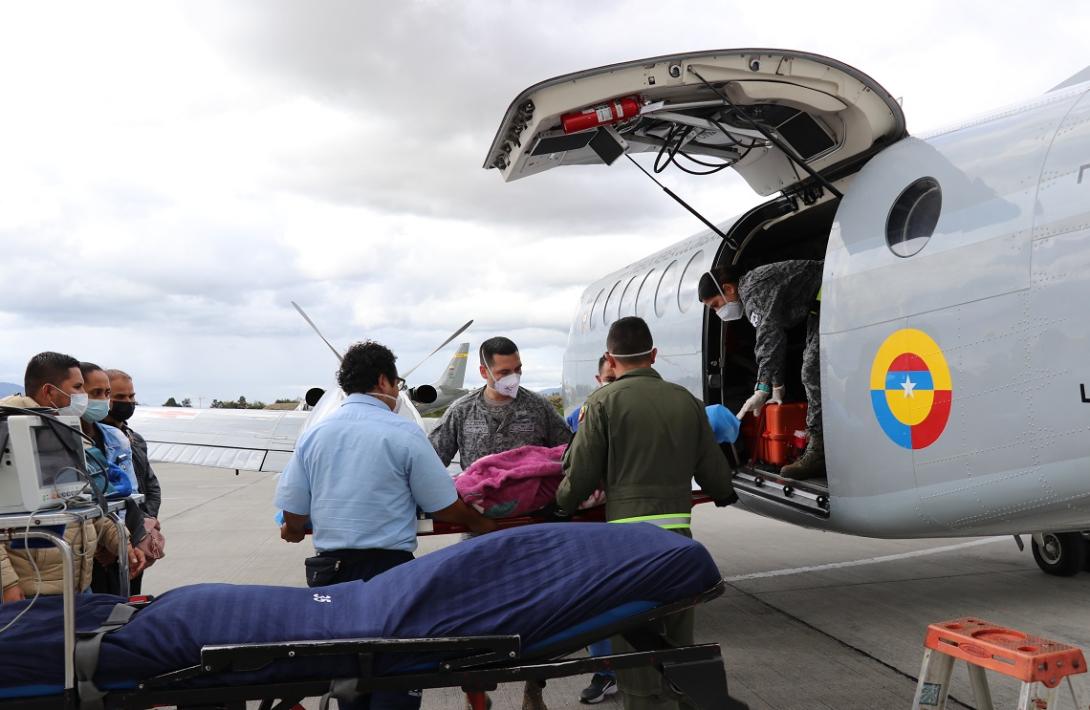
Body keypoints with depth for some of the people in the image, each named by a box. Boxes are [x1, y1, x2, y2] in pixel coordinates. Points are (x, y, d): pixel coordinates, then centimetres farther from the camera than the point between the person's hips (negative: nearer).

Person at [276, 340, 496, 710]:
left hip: (330, 568, 5)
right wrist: (482, 524, 14)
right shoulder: (403, 433, -8)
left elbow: (293, 518, 4)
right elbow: (444, 509, -5)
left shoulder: (313, 434, 4)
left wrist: (292, 531, 28)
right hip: (388, 567, -5)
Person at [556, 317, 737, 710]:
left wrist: (562, 504, 15)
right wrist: (724, 494, 33)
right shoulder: (687, 400, 7)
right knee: (677, 636, 19)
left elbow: (581, 474, -6)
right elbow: (712, 470, 10)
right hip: (678, 532, 5)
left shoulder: (603, 401, -5)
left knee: (636, 641, 6)